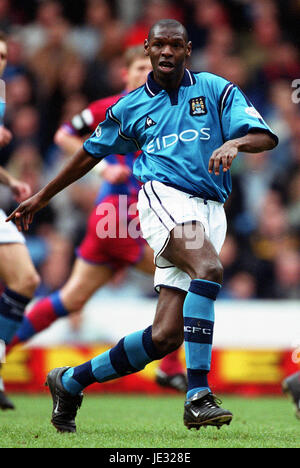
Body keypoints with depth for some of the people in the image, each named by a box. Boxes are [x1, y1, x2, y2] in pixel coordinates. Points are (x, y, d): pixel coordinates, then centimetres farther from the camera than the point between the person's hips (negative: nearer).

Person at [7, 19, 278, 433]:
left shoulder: (215, 89, 13)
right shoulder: (131, 108, 16)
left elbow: (266, 137, 3)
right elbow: (91, 153, 29)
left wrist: (235, 142, -19)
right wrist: (41, 197, 35)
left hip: (210, 210, 2)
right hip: (163, 197, -2)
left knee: (165, 337, -7)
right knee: (208, 269, -35)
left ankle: (72, 381, 14)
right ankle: (198, 397, -40)